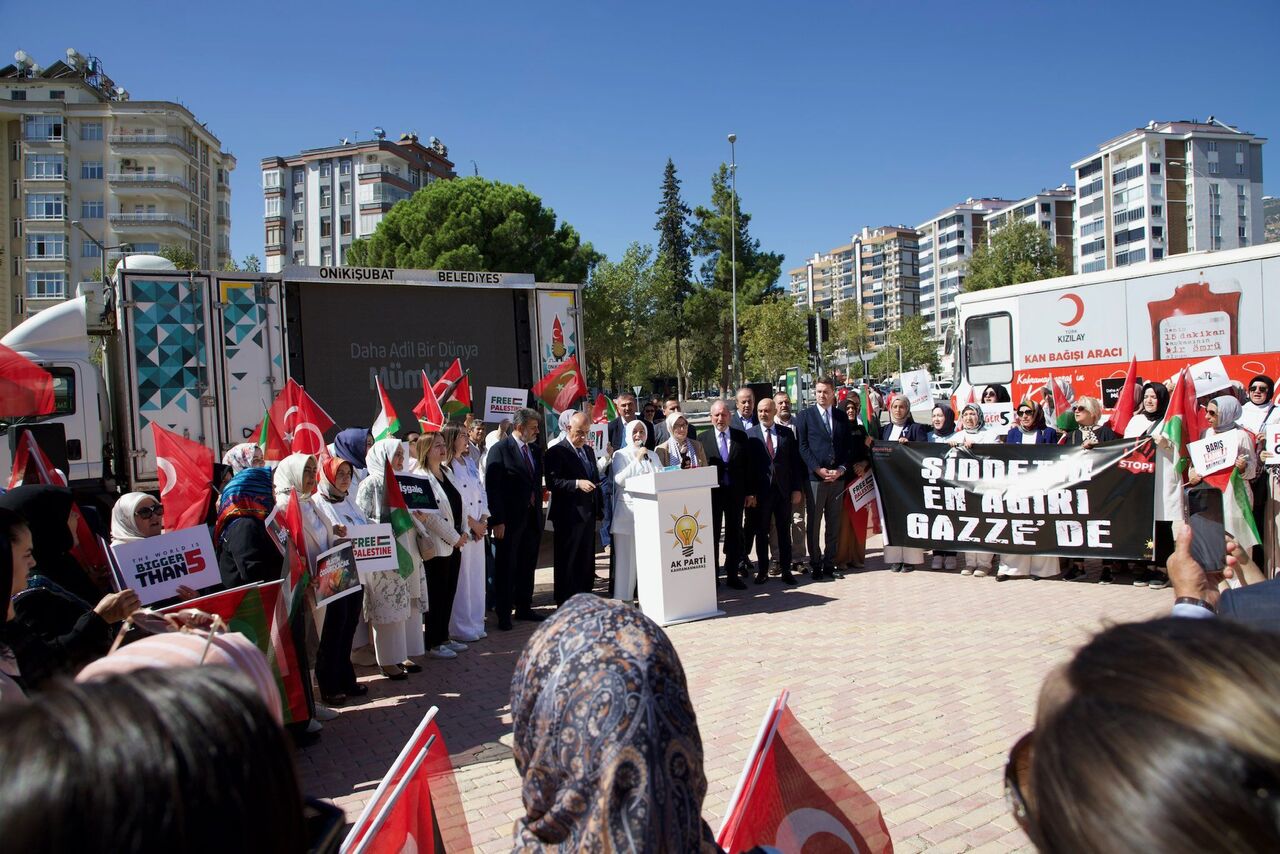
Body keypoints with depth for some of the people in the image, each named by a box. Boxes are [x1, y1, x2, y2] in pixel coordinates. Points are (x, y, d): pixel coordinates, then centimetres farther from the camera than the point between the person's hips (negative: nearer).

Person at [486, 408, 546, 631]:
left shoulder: (535, 450, 11)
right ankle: (504, 614, 12)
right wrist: (497, 520, -18)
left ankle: (524, 608, 26)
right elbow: (492, 487, -14)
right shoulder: (500, 450, -10)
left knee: (527, 566, 14)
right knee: (506, 567, 4)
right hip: (510, 520, -6)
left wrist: (538, 511, 8)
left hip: (532, 518, 7)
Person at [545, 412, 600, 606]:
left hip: (588, 514, 7)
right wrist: (577, 483, -27)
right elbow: (552, 482, -17)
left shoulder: (589, 451, 17)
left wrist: (597, 508, 16)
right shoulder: (557, 452, -7)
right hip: (568, 516, -7)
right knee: (566, 562, 0)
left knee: (587, 562, 11)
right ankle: (565, 605, 6)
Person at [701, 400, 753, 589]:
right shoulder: (703, 438, -1)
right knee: (712, 535, 5)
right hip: (712, 492, -2)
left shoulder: (741, 436, 4)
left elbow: (747, 465, 5)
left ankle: (732, 575, 19)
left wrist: (750, 492, 2)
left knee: (735, 534, 8)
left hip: (736, 493, 2)